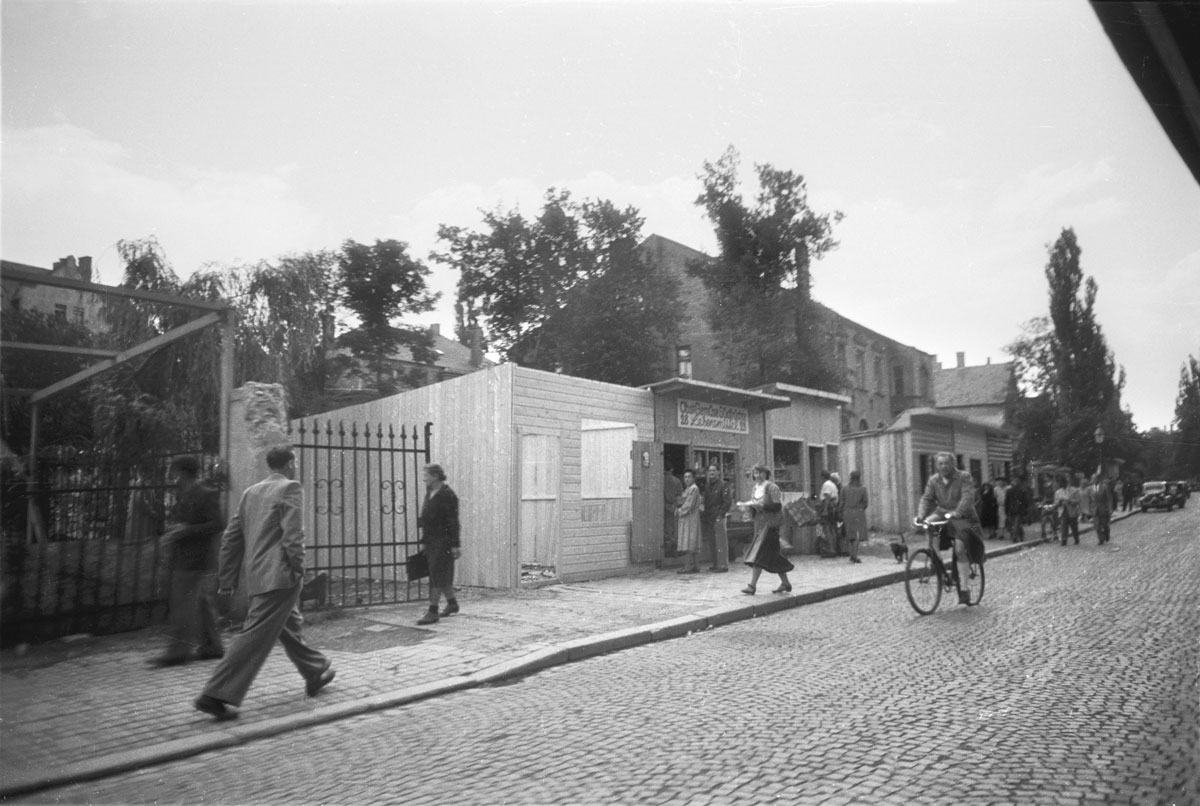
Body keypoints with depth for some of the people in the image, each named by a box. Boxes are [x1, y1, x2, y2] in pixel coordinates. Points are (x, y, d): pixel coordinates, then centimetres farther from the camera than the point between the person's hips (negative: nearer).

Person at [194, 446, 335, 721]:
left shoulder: (251, 492, 15)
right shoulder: (291, 488, -7)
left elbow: (231, 536, 14)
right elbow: (293, 534, -17)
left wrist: (227, 579, 18)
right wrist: (299, 570, -9)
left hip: (256, 576, 9)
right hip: (279, 576, -9)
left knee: (290, 626, 20)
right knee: (256, 635, -7)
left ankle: (315, 674, 34)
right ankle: (216, 695, -9)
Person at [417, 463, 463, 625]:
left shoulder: (447, 495, -14)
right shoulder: (430, 494, 13)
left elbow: (453, 522, -17)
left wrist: (456, 545, -19)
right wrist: (423, 542, 17)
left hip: (444, 541, -9)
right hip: (432, 541, 9)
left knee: (437, 575, -9)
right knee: (442, 575, 14)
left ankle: (433, 611, -8)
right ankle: (452, 604, 28)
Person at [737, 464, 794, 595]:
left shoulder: (772, 487, -8)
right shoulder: (756, 488, 15)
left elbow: (777, 506, -17)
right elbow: (754, 506, 17)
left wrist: (760, 505, -23)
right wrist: (745, 505, -2)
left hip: (770, 523, -8)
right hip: (760, 523, 8)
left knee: (759, 554, -13)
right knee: (773, 555, 12)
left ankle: (752, 585, -14)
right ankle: (785, 583, 21)